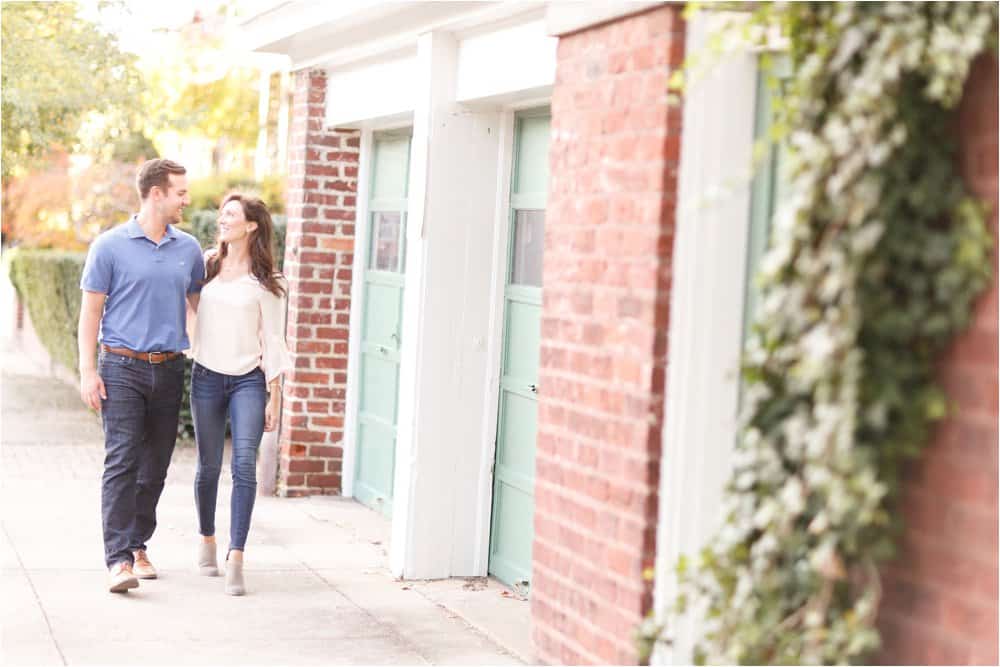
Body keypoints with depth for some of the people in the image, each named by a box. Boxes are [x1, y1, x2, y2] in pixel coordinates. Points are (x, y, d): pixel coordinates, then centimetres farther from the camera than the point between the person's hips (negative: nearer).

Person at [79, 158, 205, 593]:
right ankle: (118, 561, -14)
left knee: (155, 466, 9)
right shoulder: (110, 246, -2)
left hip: (169, 369, 4)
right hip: (122, 366, -4)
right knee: (122, 462, -11)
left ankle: (138, 546, 22)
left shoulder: (188, 249, 10)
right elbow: (90, 311, -1)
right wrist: (87, 370, -8)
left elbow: (200, 305, 20)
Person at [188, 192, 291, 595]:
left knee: (244, 464, -14)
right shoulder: (206, 265, 7)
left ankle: (236, 559, -15)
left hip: (248, 380, -2)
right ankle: (207, 540, 30)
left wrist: (274, 398, -2)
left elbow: (272, 341, 1)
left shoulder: (265, 281, 1)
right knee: (209, 466, 9)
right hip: (207, 376, 3)